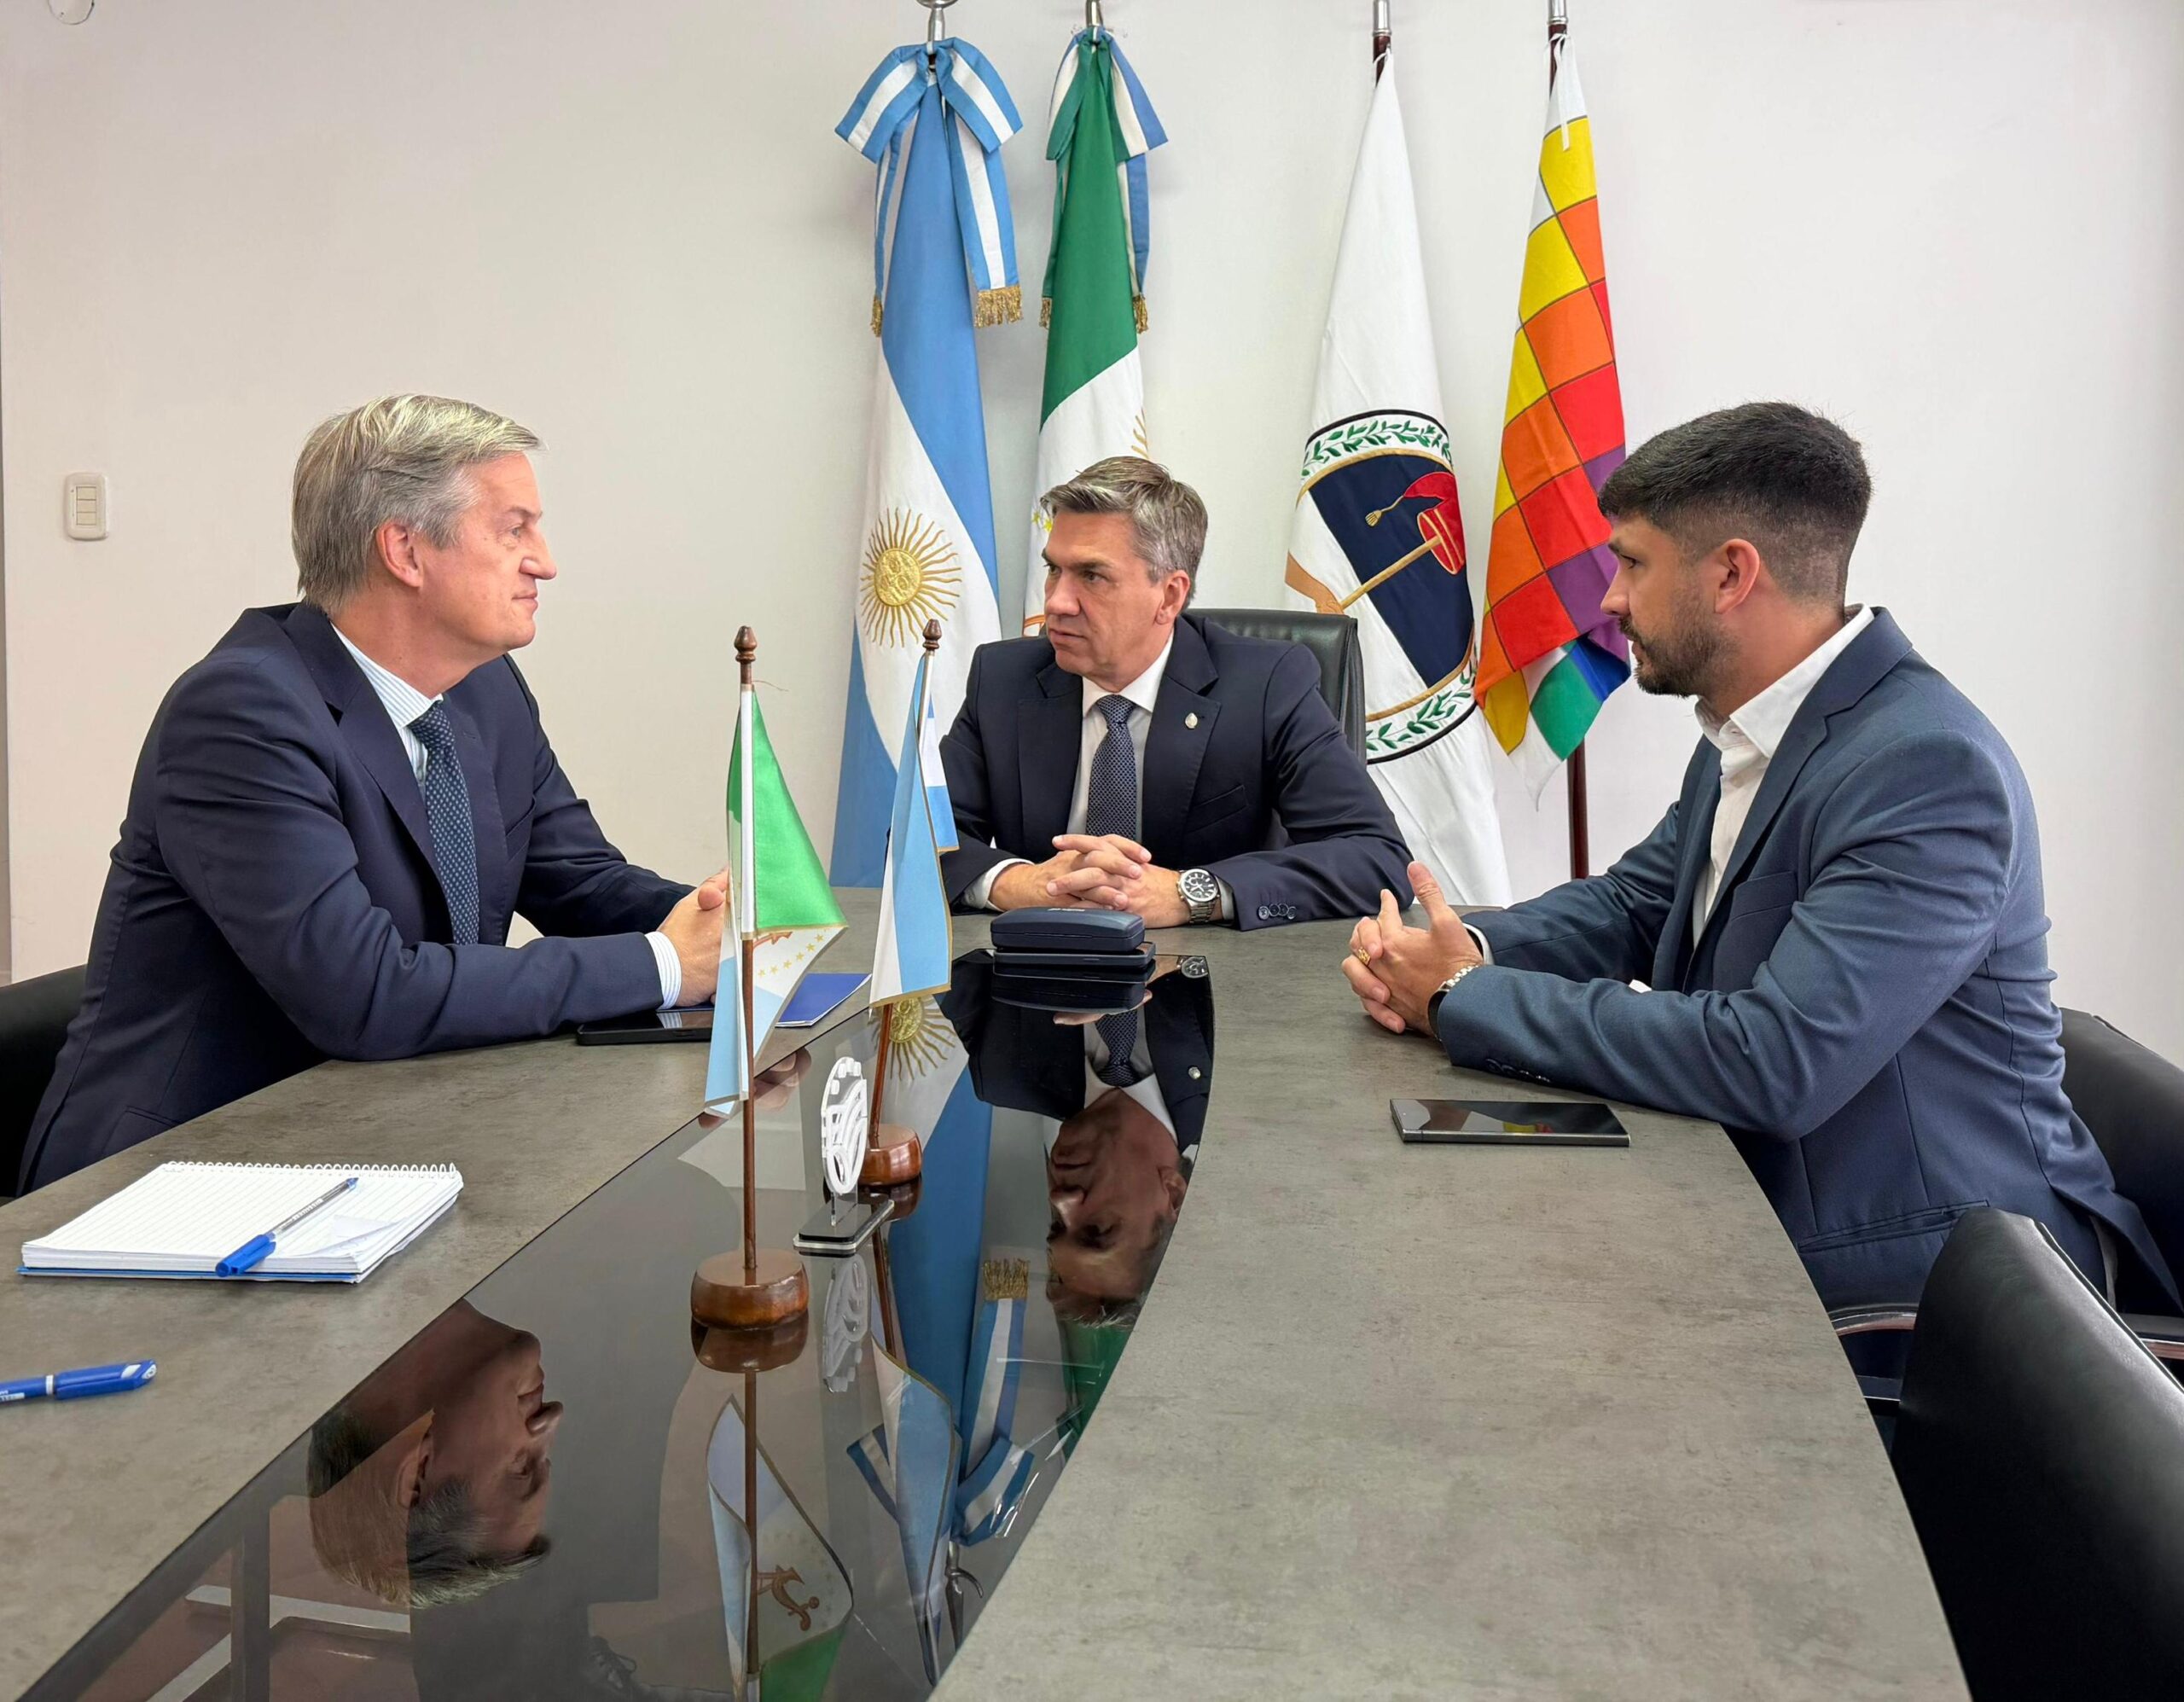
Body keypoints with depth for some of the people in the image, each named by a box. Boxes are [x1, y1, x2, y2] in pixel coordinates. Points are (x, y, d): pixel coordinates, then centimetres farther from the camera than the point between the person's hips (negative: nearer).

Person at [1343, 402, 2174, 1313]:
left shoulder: (1928, 771, -25)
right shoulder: (1746, 735, 4)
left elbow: (1773, 1064, -32)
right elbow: (1632, 902, 15)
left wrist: (1467, 999, -23)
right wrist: (1463, 950, -7)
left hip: (1920, 1285, -8)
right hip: (1771, 1213, 8)